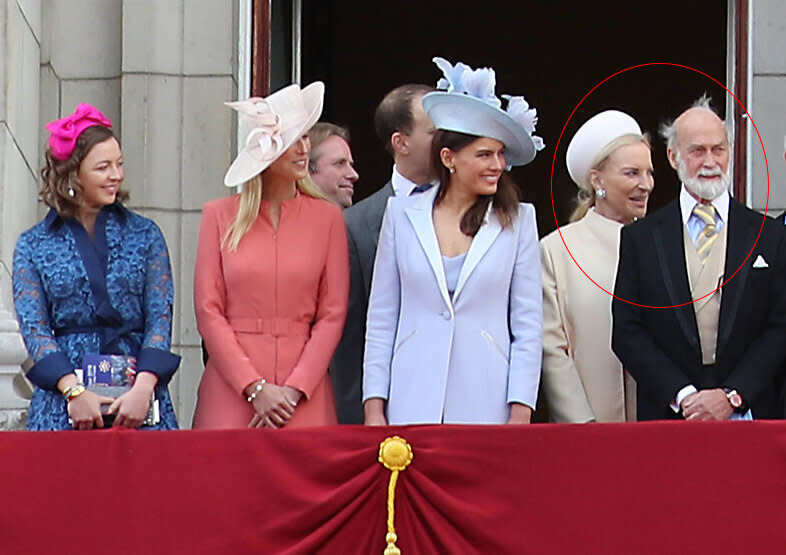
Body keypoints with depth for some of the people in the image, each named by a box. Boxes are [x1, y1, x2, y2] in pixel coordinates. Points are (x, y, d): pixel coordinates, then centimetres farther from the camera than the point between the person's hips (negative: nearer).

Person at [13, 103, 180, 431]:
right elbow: (33, 327, -1)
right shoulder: (33, 246, 8)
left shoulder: (144, 236, 11)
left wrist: (143, 388, -13)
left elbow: (160, 319, 3)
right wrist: (73, 391, -15)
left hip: (138, 400, 1)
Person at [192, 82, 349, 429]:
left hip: (305, 395, 0)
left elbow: (333, 315, 5)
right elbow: (208, 312, 2)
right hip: (230, 393, 0)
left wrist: (294, 390, -7)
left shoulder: (327, 217, 8)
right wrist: (256, 388, -7)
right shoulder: (219, 216, 7)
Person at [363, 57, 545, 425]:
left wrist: (521, 412, -3)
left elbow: (528, 325, 6)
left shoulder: (517, 221, 8)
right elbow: (381, 321, 10)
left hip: (486, 407, 0)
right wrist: (373, 408, 3)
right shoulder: (403, 215, 8)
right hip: (414, 404, 0)